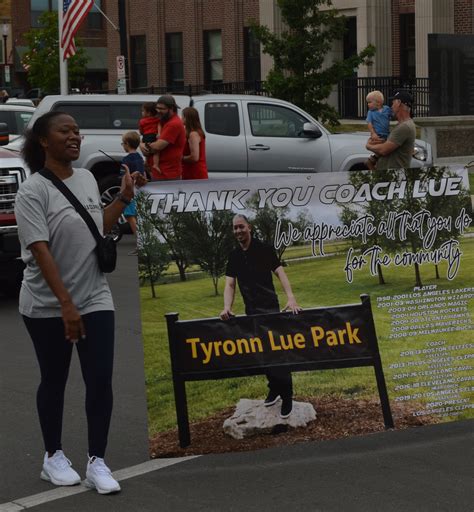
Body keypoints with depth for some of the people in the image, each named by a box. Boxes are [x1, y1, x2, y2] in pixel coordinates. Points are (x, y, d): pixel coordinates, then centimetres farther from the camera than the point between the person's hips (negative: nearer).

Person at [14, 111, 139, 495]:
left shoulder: (87, 179, 6)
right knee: (54, 381, 9)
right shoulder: (32, 191, -14)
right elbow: (40, 250, -21)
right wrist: (66, 304, -26)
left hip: (96, 300, 5)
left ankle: (97, 462, 6)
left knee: (100, 381, -2)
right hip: (47, 306, -5)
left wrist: (124, 198, 10)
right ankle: (53, 457, 24)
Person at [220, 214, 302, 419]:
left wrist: (291, 298, -27)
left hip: (270, 308, -5)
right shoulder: (234, 256, 7)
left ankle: (287, 396, -2)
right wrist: (227, 307, -16)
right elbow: (229, 284, 2)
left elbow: (280, 273, -13)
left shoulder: (264, 249, -6)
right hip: (251, 311, 5)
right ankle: (274, 388, 26)